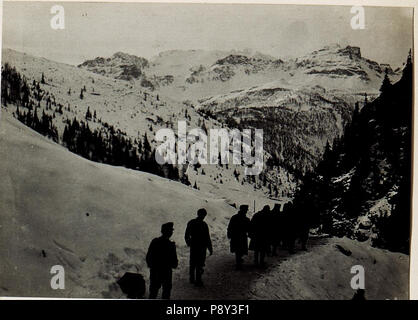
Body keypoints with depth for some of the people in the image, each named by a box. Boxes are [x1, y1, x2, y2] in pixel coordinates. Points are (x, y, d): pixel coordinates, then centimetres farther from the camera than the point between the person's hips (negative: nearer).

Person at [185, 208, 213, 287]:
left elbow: (187, 235, 9)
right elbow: (207, 238, -17)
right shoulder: (203, 224, -21)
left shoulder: (191, 223, -2)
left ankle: (192, 279, 31)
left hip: (193, 246, 6)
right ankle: (198, 281, 15)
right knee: (199, 265, 7)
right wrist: (210, 249, -8)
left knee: (192, 264, 19)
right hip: (201, 248, -6)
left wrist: (188, 243, 26)